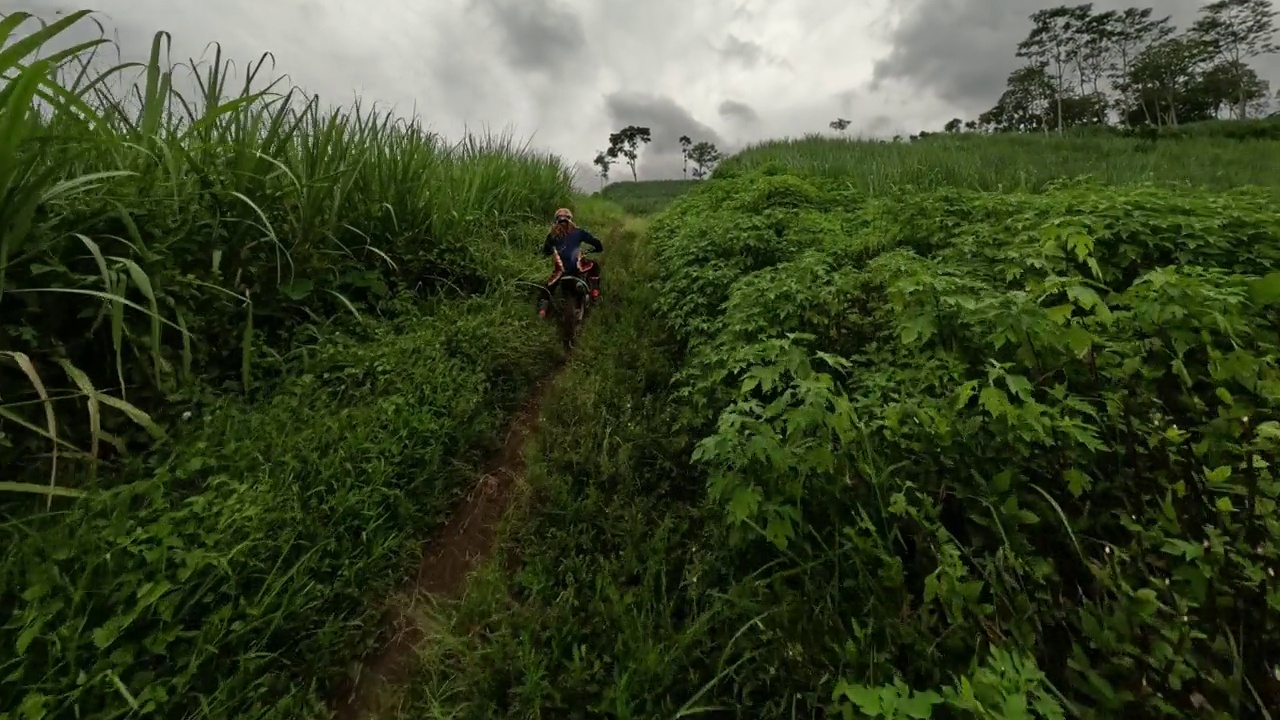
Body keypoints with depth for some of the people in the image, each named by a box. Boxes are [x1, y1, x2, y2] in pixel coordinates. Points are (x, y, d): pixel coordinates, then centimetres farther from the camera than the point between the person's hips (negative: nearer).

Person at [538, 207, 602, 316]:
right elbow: (597, 244, 8)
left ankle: (542, 309, 11)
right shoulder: (577, 232, 8)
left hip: (561, 269, 2)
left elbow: (545, 251, 24)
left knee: (548, 287, 24)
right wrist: (594, 249, 31)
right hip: (577, 266, -1)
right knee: (594, 265, 28)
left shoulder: (552, 234, 12)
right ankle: (594, 292, 18)